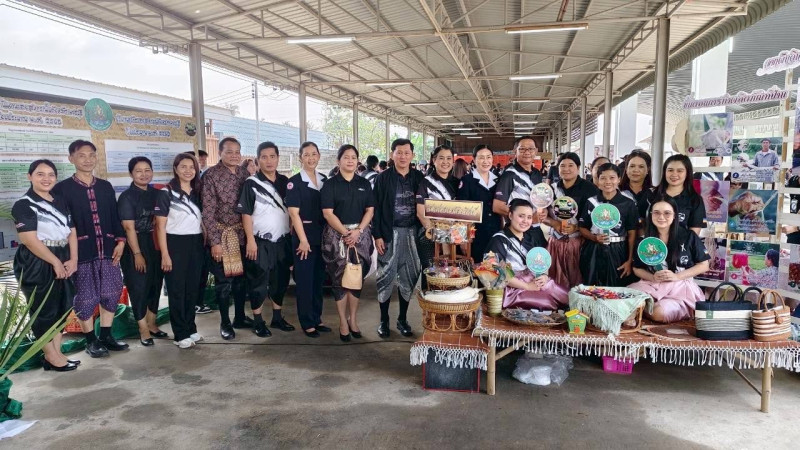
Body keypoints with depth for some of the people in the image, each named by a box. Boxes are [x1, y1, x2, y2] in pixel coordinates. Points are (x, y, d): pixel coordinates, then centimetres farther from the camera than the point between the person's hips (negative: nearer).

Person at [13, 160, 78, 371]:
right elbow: (30, 240, -16)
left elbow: (72, 232, 8)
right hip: (37, 263, -7)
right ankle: (51, 356, 14)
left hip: (63, 262, 7)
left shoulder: (61, 202, 12)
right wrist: (55, 262, -14)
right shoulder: (23, 205, -8)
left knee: (62, 307, 11)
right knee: (43, 310, 2)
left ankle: (56, 353, 22)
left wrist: (73, 260, -5)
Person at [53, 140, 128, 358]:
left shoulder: (105, 186, 12)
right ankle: (91, 340, 16)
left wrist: (120, 241, 3)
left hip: (108, 249, 4)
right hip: (81, 251, -4)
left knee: (112, 293, 8)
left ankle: (106, 335, 22)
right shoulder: (62, 188, -2)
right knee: (86, 297, 3)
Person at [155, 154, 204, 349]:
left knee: (193, 288, 11)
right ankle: (180, 334, 11)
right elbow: (160, 226, -9)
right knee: (176, 290, 3)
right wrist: (165, 254, -13)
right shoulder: (166, 193, -7)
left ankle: (191, 328, 23)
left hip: (196, 244, 5)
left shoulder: (197, 192, 9)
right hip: (175, 244, -5)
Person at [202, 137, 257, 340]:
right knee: (224, 279, 3)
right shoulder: (211, 175, -10)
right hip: (221, 234, -4)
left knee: (241, 277, 12)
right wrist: (215, 241, -14)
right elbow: (208, 211, -11)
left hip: (241, 233, 4)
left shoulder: (244, 173, 4)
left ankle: (240, 317, 28)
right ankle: (225, 322, 19)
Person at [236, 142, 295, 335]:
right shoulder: (251, 183, -8)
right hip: (260, 241, -5)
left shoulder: (284, 181, 7)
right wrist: (250, 240, -16)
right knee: (258, 282, 3)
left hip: (283, 240, 5)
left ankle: (277, 317, 26)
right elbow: (246, 214, -10)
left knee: (281, 280, 13)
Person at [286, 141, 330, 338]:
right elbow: (294, 213, -11)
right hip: (304, 235, -5)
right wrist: (303, 240, -16)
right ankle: (307, 323, 12)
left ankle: (317, 318, 23)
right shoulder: (294, 182, -7)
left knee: (319, 278, 12)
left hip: (322, 235, 5)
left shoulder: (324, 180, 8)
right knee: (305, 280, 2)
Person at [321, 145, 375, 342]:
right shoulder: (330, 184, 0)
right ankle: (343, 322, 11)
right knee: (340, 278, 0)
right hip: (337, 235, -2)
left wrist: (358, 231, -9)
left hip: (360, 234, 3)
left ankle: (353, 319, 17)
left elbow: (370, 210, 5)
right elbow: (328, 213, -7)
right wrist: (345, 233, -14)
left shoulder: (364, 184, 10)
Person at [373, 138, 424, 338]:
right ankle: (384, 320, 17)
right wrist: (377, 236, -8)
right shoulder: (383, 178, -2)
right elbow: (376, 209, -3)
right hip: (389, 233, -2)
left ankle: (402, 319, 22)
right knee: (386, 276, 3)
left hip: (412, 233, 3)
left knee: (408, 276, 9)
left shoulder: (418, 177, 5)